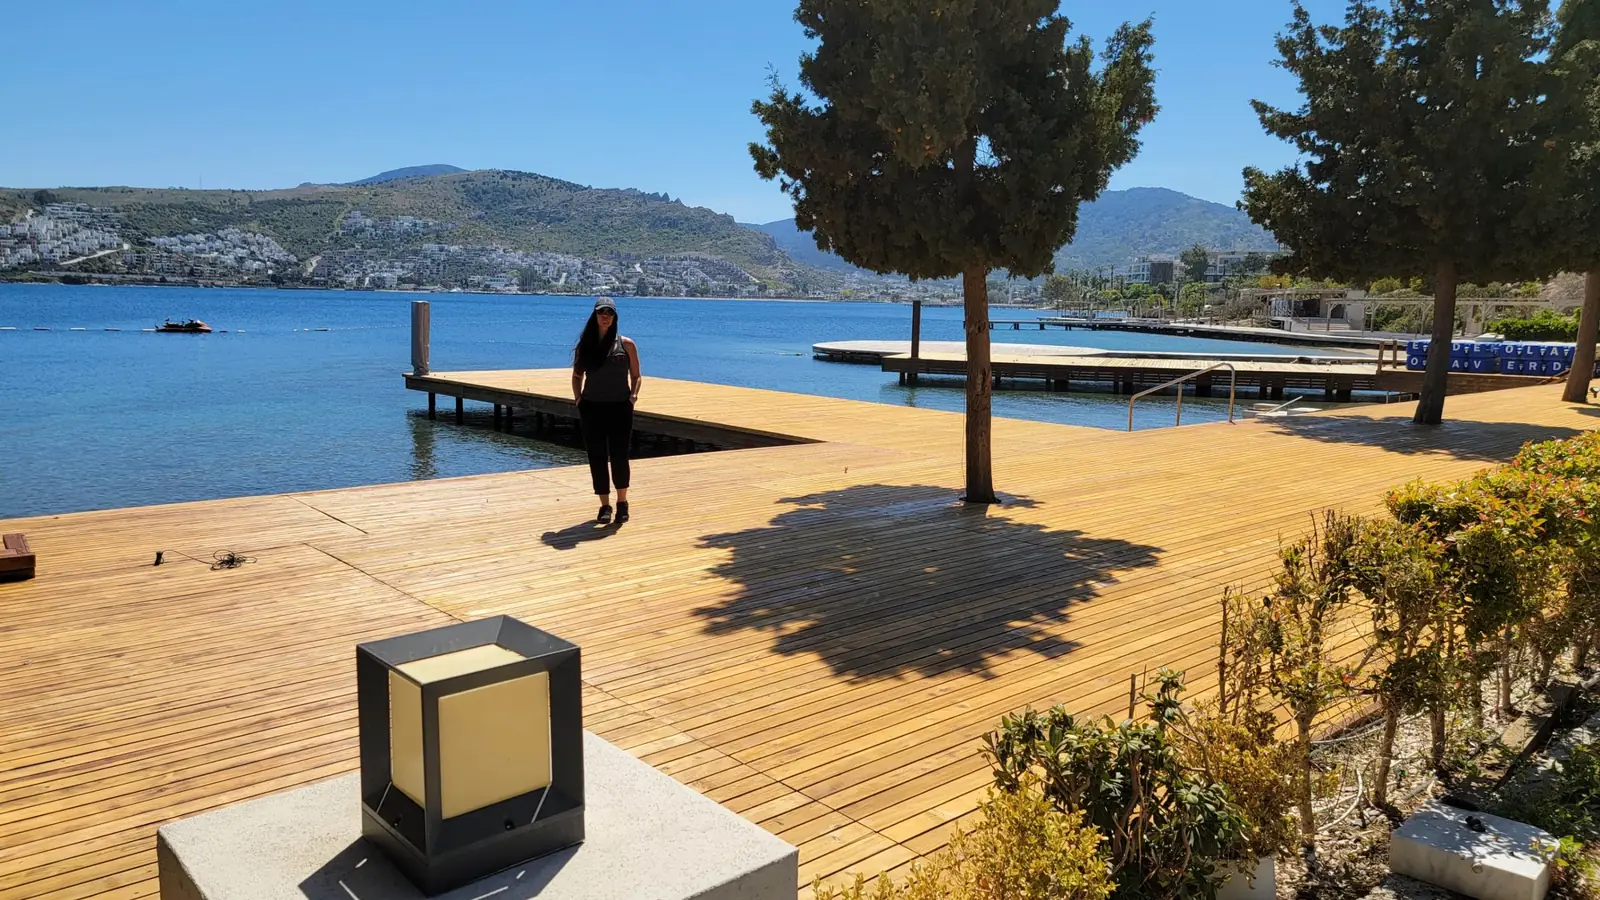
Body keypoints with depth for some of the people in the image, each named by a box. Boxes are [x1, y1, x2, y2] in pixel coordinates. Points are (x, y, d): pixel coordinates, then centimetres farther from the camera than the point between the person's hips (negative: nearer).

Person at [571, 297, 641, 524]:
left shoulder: (626, 344, 2)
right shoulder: (585, 344, 7)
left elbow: (635, 375, 7)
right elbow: (577, 375, 14)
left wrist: (634, 394, -10)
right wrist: (577, 396, -2)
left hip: (620, 407, -2)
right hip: (592, 408, 2)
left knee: (619, 456, -2)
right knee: (597, 457, 3)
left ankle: (622, 502, 16)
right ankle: (605, 506, 14)